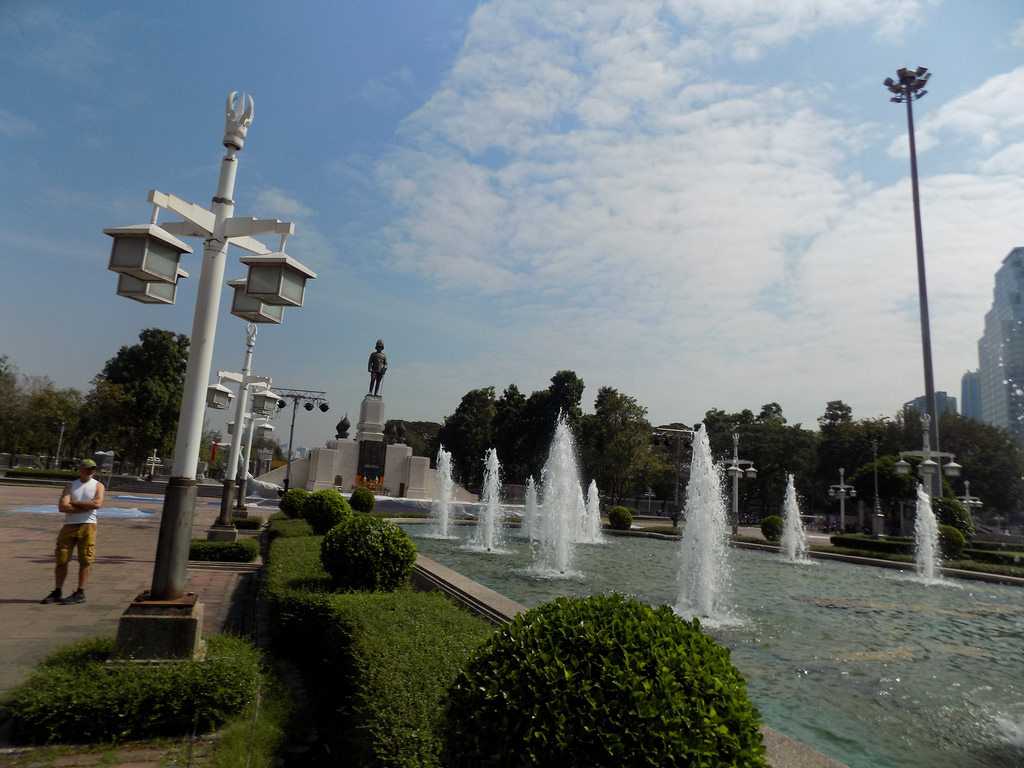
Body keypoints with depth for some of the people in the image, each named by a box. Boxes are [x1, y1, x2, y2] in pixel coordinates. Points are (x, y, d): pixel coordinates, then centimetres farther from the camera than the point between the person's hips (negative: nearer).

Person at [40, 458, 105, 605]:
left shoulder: (98, 486, 6)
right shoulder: (70, 486, 10)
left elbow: (97, 503, -13)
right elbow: (62, 507, -6)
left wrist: (74, 503, -6)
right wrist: (86, 507, -11)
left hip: (88, 526, -2)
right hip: (69, 526, 2)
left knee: (85, 560, -3)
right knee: (61, 559, 4)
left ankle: (80, 593, 2)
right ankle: (57, 592, 16)